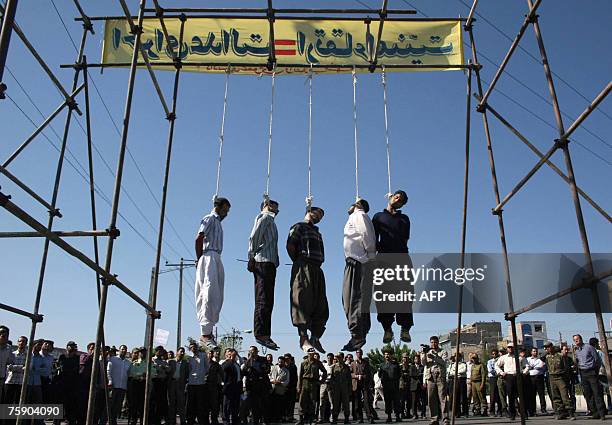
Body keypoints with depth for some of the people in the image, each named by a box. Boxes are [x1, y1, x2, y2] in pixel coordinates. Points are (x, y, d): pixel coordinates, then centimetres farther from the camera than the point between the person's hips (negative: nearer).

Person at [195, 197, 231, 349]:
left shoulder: (217, 222, 26)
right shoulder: (210, 218, 0)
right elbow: (199, 239, -13)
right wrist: (199, 259, -9)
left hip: (216, 260, 9)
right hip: (209, 257, -9)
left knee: (217, 297, 5)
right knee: (209, 294, -15)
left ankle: (208, 330, 7)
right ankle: (205, 333, -18)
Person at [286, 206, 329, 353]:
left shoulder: (317, 232, 30)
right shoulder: (299, 227, 5)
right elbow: (290, 246, -7)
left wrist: (318, 263, 10)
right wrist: (299, 262, -1)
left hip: (317, 270, 8)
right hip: (304, 268, -8)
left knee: (321, 306, 3)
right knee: (303, 302, -12)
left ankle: (315, 338, 9)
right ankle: (304, 338, -13)